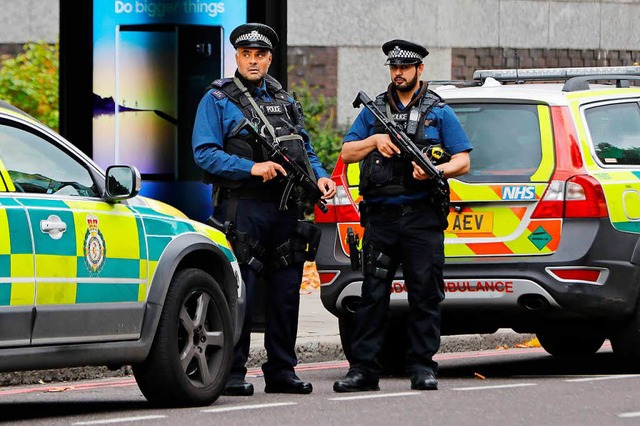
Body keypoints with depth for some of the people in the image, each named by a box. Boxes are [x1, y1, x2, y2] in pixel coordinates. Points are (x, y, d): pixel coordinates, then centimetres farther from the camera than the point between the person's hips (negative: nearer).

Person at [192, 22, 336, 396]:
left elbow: (306, 150, 22)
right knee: (240, 295, -8)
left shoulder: (284, 100, 18)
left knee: (286, 294, 7)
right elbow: (205, 154, -8)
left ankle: (282, 371, 15)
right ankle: (232, 373, -3)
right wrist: (252, 168, -18)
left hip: (287, 211, 6)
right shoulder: (218, 100, 1)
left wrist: (320, 176, 2)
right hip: (242, 208, -6)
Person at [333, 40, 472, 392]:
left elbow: (463, 161, 4)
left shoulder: (439, 112, 9)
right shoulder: (374, 110, 15)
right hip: (380, 217, 2)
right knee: (372, 295, 0)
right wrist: (374, 141, -6)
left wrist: (435, 172, -15)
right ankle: (363, 368, 0)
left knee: (425, 296, -1)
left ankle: (422, 367, 4)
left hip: (422, 218, -2)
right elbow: (347, 154, 12)